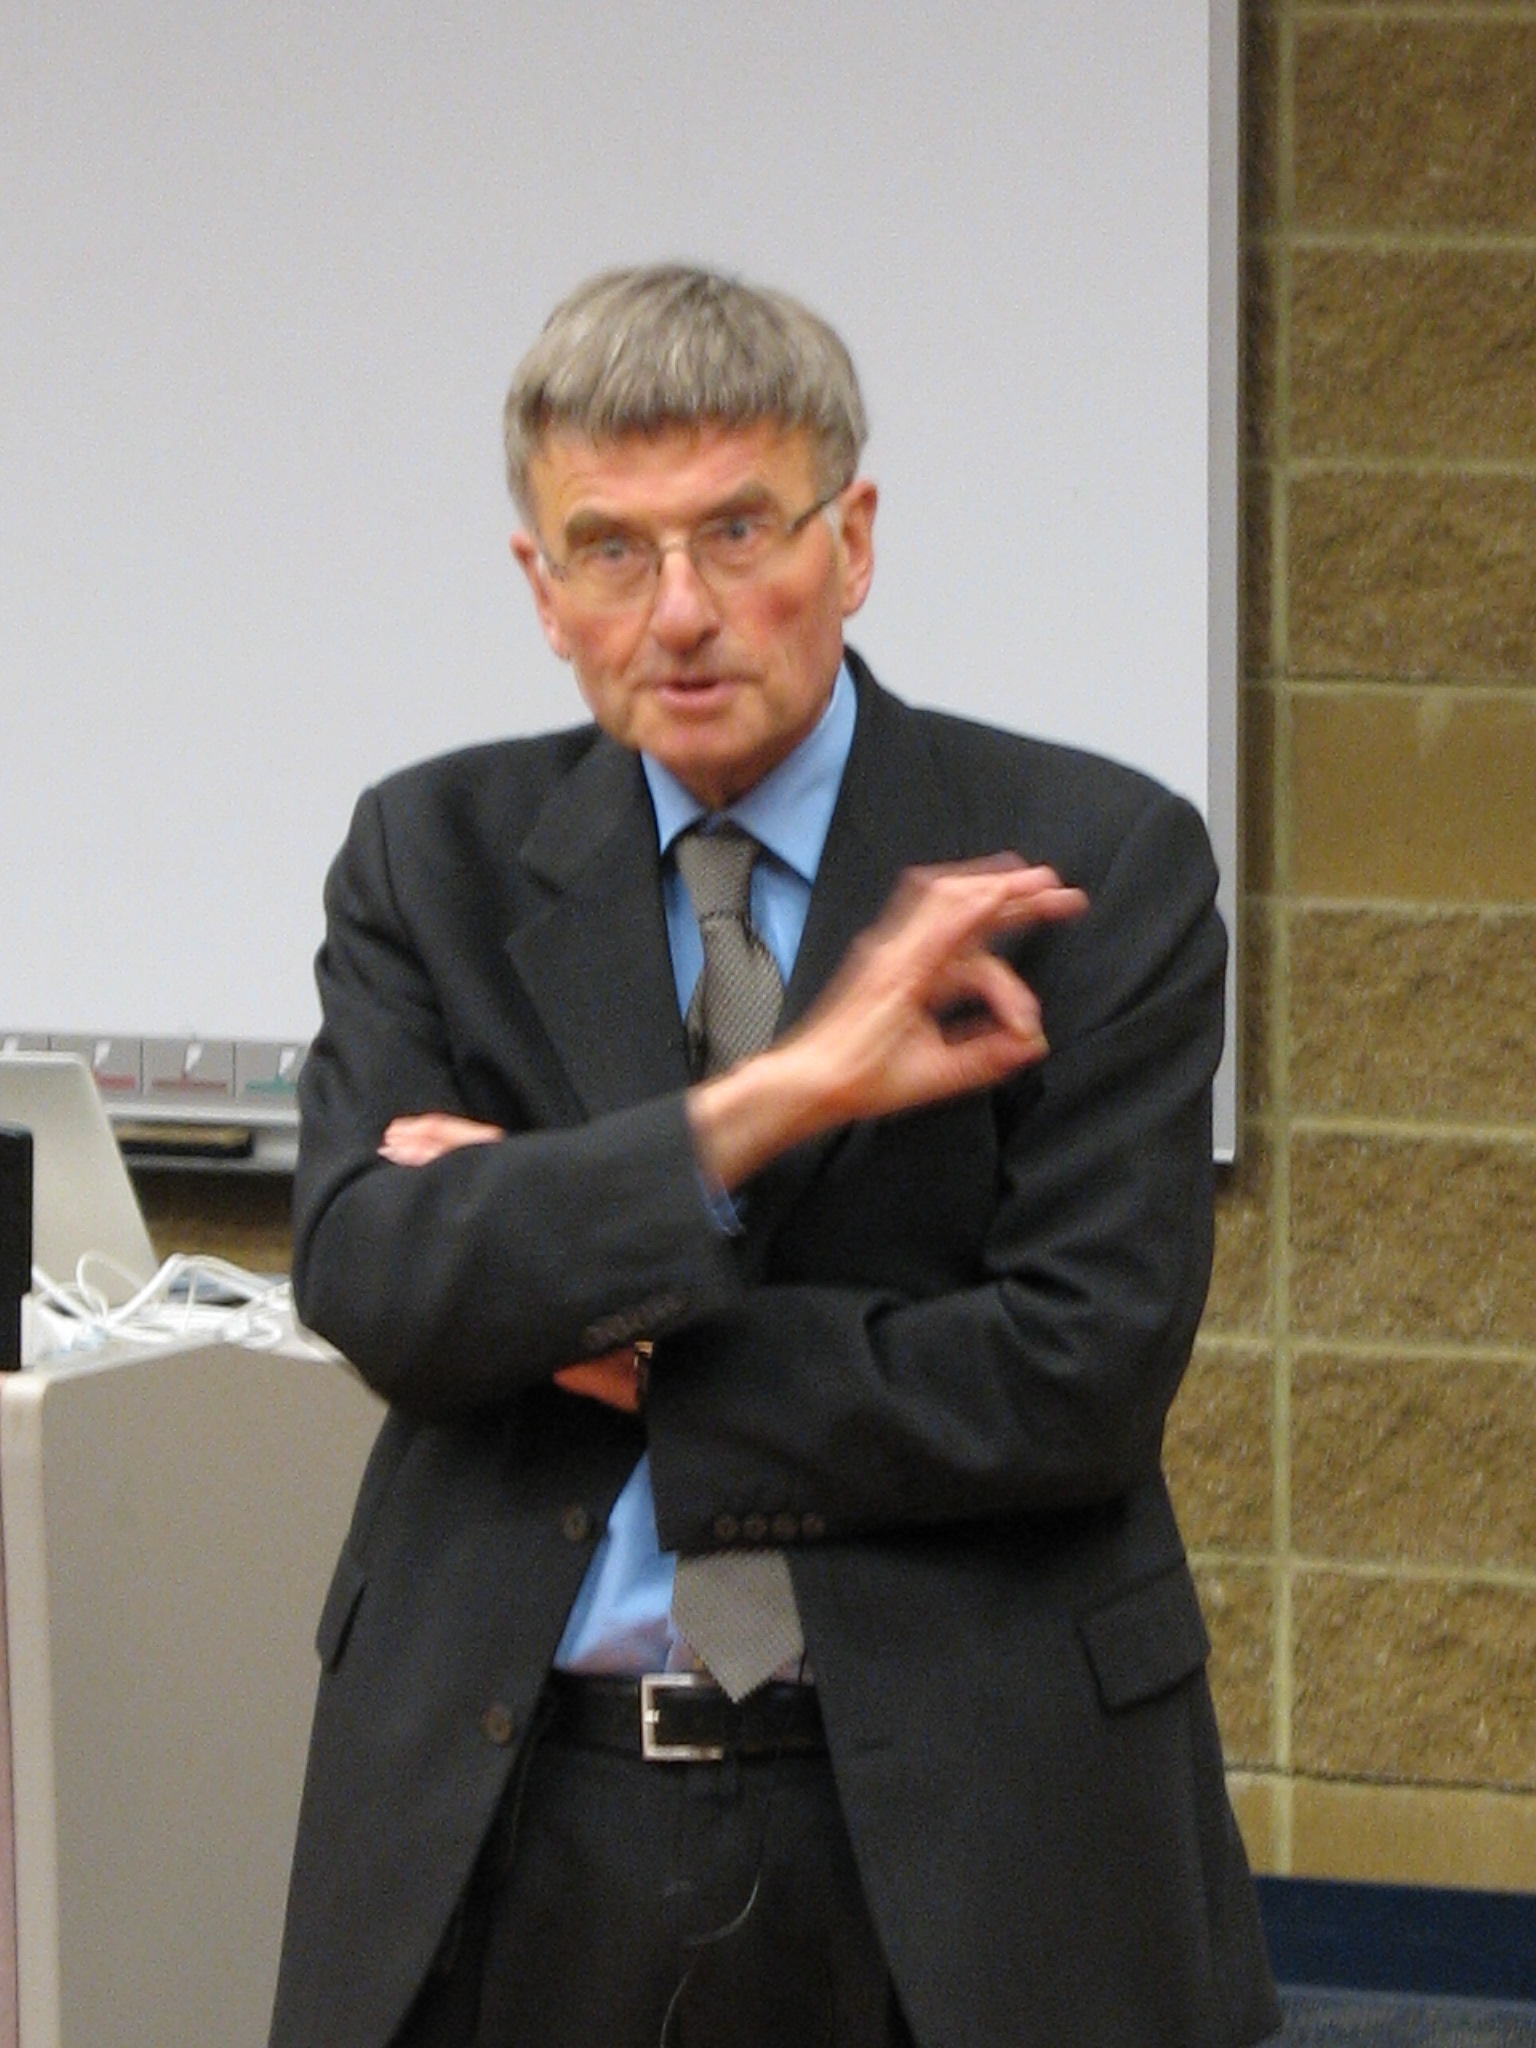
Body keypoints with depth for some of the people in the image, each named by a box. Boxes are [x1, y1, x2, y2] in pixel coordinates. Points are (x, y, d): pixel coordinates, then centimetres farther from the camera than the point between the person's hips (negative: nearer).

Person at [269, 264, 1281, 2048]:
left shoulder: (1094, 864, -4)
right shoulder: (435, 860, 4)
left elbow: (1081, 1378, -12)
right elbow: (365, 1280, -11)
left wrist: (618, 1351, -10)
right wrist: (769, 1103, -21)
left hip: (956, 1823, -2)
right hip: (512, 1816, 2)